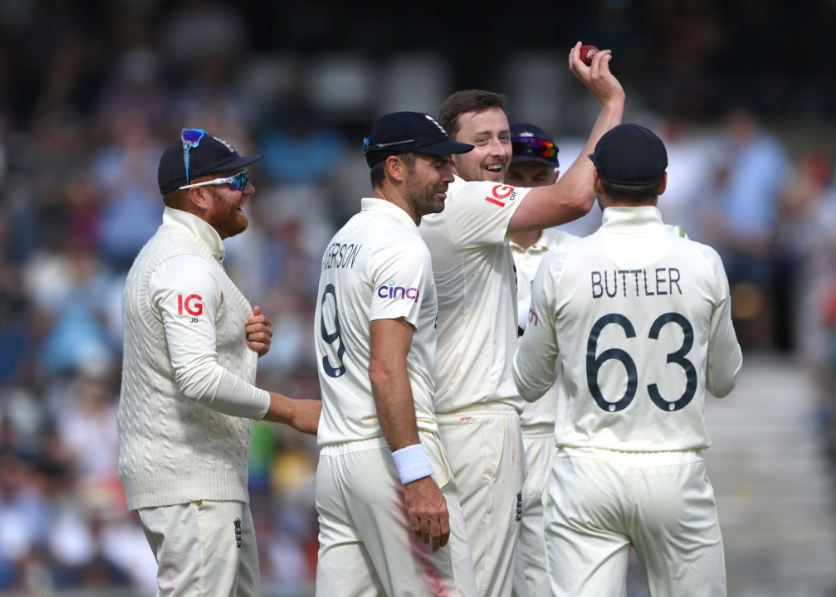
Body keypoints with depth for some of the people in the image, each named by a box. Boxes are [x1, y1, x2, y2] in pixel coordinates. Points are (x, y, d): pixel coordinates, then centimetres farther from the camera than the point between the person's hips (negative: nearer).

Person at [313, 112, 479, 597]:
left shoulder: (343, 242, 19)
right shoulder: (402, 246, -11)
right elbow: (386, 369, -21)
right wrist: (417, 478, -26)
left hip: (334, 454, 9)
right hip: (388, 450, -9)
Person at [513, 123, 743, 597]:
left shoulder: (562, 266, -4)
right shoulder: (703, 264, -3)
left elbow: (529, 383, 9)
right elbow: (724, 380, 10)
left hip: (588, 473, 0)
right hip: (676, 472, 1)